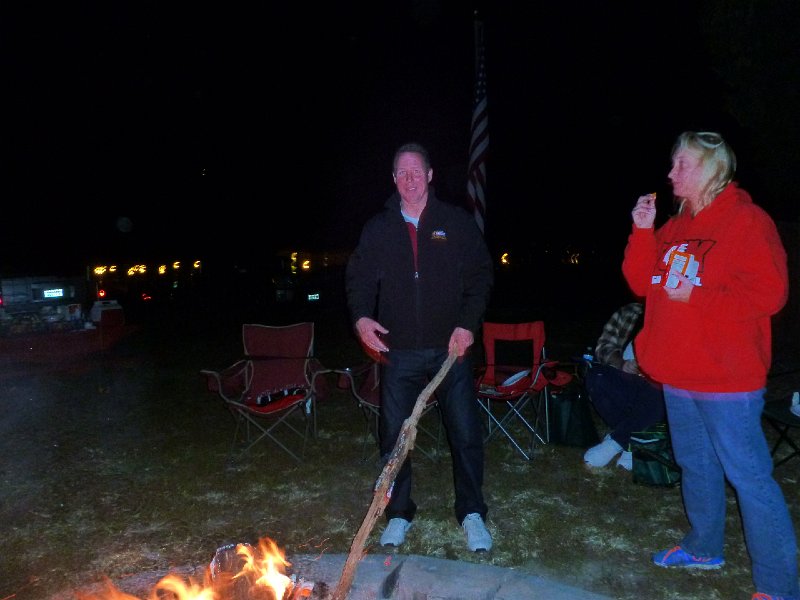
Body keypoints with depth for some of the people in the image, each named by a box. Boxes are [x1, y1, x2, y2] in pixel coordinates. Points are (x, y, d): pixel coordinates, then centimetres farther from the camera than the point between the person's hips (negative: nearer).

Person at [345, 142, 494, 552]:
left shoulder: (457, 223, 3)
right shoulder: (377, 229, 7)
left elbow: (481, 276, 2)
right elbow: (358, 278, 7)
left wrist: (468, 323, -10)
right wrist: (360, 316, -12)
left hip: (450, 348, -1)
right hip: (398, 352, 2)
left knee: (465, 433, 5)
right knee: (394, 436, 10)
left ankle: (471, 514, 24)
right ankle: (398, 514, 28)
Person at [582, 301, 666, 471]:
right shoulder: (628, 313, 0)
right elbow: (603, 347, 1)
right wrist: (621, 363, -18)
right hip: (626, 380, 3)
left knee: (658, 396, -36)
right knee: (596, 377, -26)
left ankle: (614, 442, -20)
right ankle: (631, 440, -16)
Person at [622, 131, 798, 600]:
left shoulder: (747, 221, -10)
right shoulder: (675, 227, 11)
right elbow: (642, 283, 7)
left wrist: (695, 297, -20)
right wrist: (643, 231, -4)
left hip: (726, 378, -7)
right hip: (678, 373, 8)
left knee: (748, 474, -2)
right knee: (695, 464, 20)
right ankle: (704, 548, 38)